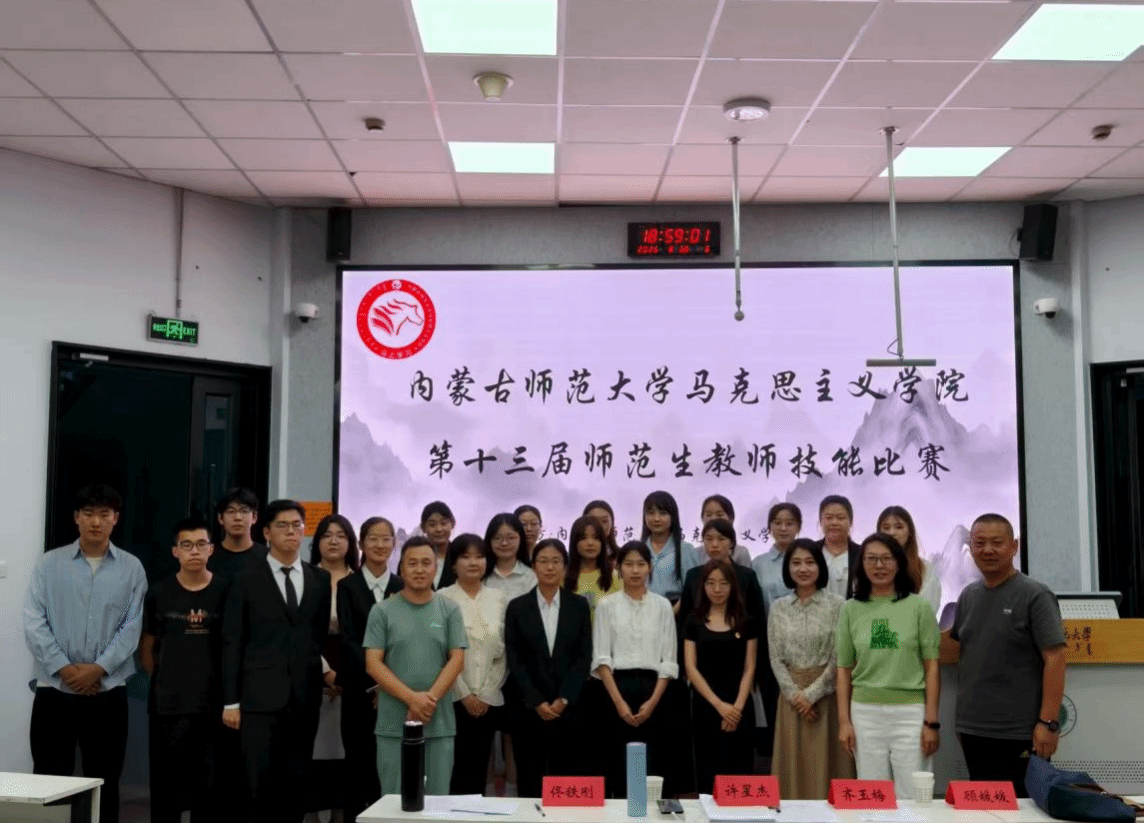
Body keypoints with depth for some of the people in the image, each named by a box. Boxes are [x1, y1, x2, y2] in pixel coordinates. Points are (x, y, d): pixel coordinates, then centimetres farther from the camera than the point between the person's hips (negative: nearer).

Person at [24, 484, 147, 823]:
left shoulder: (131, 568, 3)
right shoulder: (49, 564, 3)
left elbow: (131, 627, -2)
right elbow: (33, 623, -4)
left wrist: (98, 668, -13)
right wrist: (65, 669, -12)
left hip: (108, 692, 0)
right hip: (54, 689, 0)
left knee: (105, 782, 8)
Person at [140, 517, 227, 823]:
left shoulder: (226, 591, -1)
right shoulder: (158, 594, 2)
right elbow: (146, 648, 12)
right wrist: (164, 682, 7)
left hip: (215, 706, 0)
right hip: (168, 706, 1)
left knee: (212, 786, 7)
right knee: (165, 786, 6)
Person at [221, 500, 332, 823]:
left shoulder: (321, 579, 10)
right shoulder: (246, 579, 2)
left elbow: (324, 635, 11)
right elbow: (232, 642, 0)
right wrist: (230, 701, -4)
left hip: (305, 698, 3)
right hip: (260, 697, -3)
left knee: (295, 783, 8)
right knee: (260, 782, -3)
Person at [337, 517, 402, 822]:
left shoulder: (403, 587, 9)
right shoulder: (348, 585, 2)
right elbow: (348, 638, -6)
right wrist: (374, 679, -15)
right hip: (359, 686, -1)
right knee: (358, 760, 2)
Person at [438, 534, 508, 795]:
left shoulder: (499, 599, 7)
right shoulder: (442, 599, -2)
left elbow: (505, 651, 6)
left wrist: (486, 694, -1)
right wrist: (465, 694, -8)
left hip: (490, 700, 3)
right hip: (454, 698, -3)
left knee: (479, 769, 7)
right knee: (455, 769, -4)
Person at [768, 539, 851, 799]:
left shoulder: (836, 605, -5)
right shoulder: (778, 608, 6)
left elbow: (839, 658, -7)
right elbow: (776, 659, 4)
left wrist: (812, 693, -10)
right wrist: (795, 694, -7)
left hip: (827, 695, -3)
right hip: (792, 696, 3)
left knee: (825, 766, 1)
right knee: (793, 766, 6)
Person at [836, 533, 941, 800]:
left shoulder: (918, 607, 0)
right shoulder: (850, 610, 5)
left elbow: (932, 667, 0)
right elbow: (844, 669, 8)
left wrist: (931, 721, -4)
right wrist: (844, 720, 3)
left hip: (910, 712, -2)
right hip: (865, 712, 2)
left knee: (911, 796, 2)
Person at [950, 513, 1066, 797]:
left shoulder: (1034, 596, -8)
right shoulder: (968, 596, 10)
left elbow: (1054, 659, -13)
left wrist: (1048, 722, -18)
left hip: (1019, 734, -6)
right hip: (973, 730, 6)